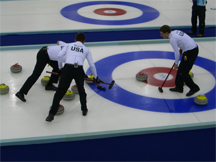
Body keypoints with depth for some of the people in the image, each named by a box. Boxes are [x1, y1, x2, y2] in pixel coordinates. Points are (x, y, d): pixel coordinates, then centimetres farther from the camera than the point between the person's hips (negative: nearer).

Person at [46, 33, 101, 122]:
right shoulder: (86, 49, 23)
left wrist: (60, 68, 18)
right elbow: (92, 65, 21)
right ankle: (84, 109, 32)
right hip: (79, 70, 1)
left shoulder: (69, 45, 23)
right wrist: (96, 77, 32)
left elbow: (60, 55, 6)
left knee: (60, 91, 1)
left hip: (67, 68, 0)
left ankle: (51, 114, -5)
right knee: (81, 90, 26)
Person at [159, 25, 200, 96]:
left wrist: (176, 63, -1)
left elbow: (177, 53, -15)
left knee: (183, 72, -2)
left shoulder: (172, 39, -18)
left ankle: (194, 88, 10)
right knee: (180, 69, 15)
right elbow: (184, 40, 20)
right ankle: (179, 87, 24)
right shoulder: (176, 31, 9)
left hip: (191, 52, -10)